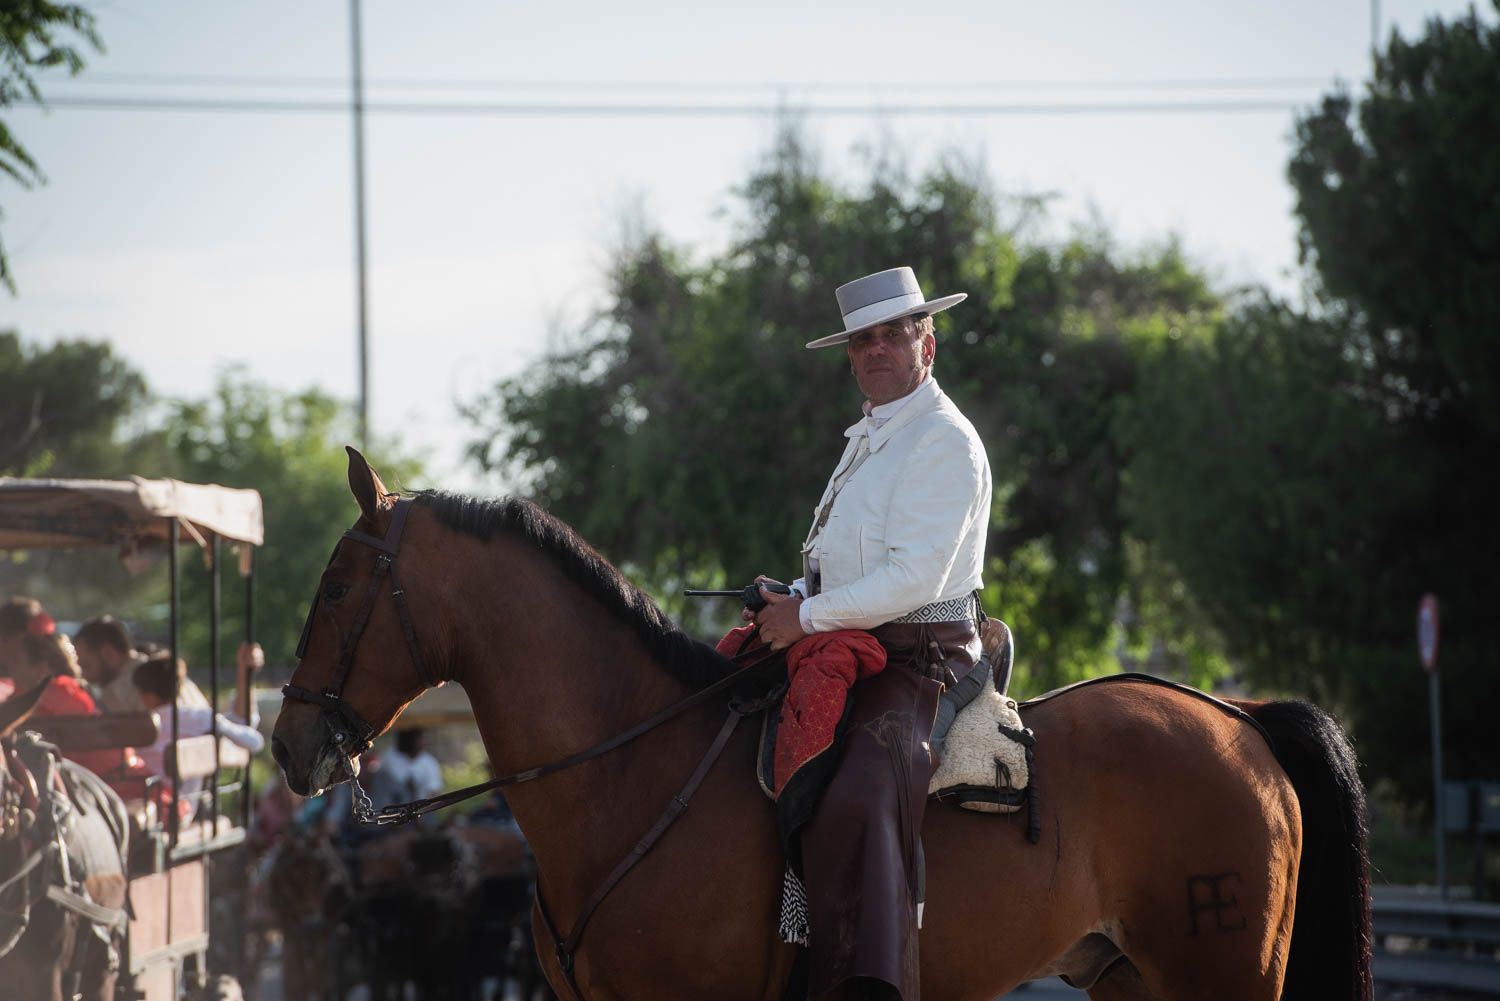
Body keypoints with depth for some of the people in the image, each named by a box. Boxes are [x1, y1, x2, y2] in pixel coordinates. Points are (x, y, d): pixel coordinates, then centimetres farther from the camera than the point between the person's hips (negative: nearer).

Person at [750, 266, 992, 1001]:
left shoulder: (943, 440, -10)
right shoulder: (868, 438, 21)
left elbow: (914, 576, -18)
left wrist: (809, 618, -15)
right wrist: (791, 598, 7)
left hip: (923, 658, -11)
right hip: (854, 656, 11)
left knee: (858, 800, -33)